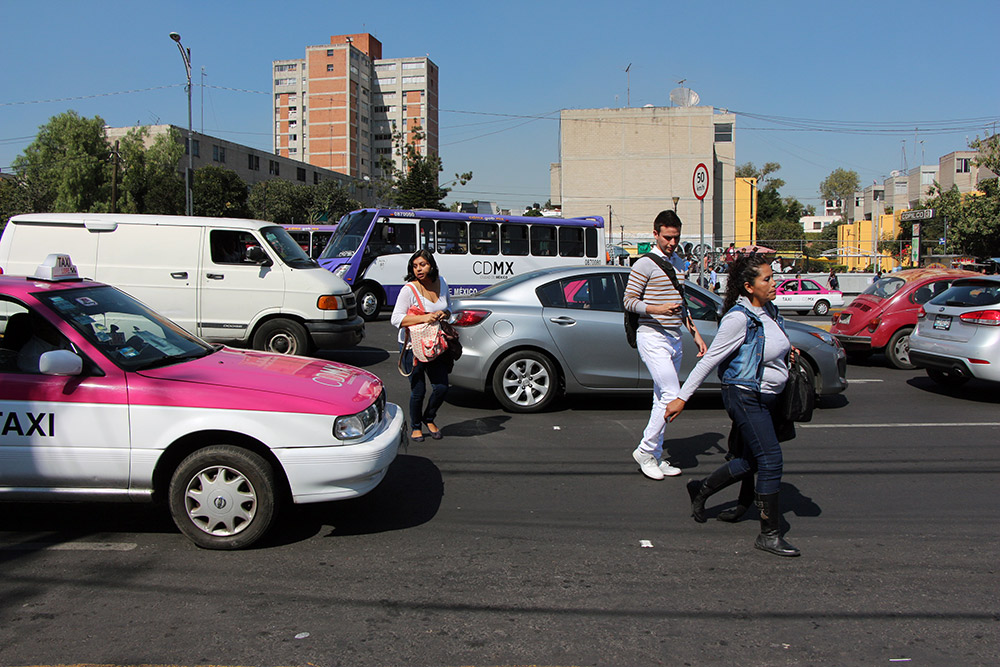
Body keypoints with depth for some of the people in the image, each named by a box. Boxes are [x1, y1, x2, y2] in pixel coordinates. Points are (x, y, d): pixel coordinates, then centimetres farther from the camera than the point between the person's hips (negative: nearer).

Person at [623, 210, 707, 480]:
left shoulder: (678, 262, 16)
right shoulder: (645, 264, -8)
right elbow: (629, 301, -10)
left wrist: (695, 333, 20)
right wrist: (658, 309, -24)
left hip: (674, 338, 8)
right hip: (653, 338, -8)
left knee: (662, 399, 8)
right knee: (671, 396, -14)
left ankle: (654, 457, 15)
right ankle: (645, 450, -1)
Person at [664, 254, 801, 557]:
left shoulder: (769, 311, 9)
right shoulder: (739, 317, -18)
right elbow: (710, 359, -16)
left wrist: (786, 354, 7)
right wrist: (682, 397, -16)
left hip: (767, 396, 9)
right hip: (744, 396, -9)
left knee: (752, 460, 15)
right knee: (771, 460, -9)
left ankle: (701, 490, 35)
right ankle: (769, 534, 2)